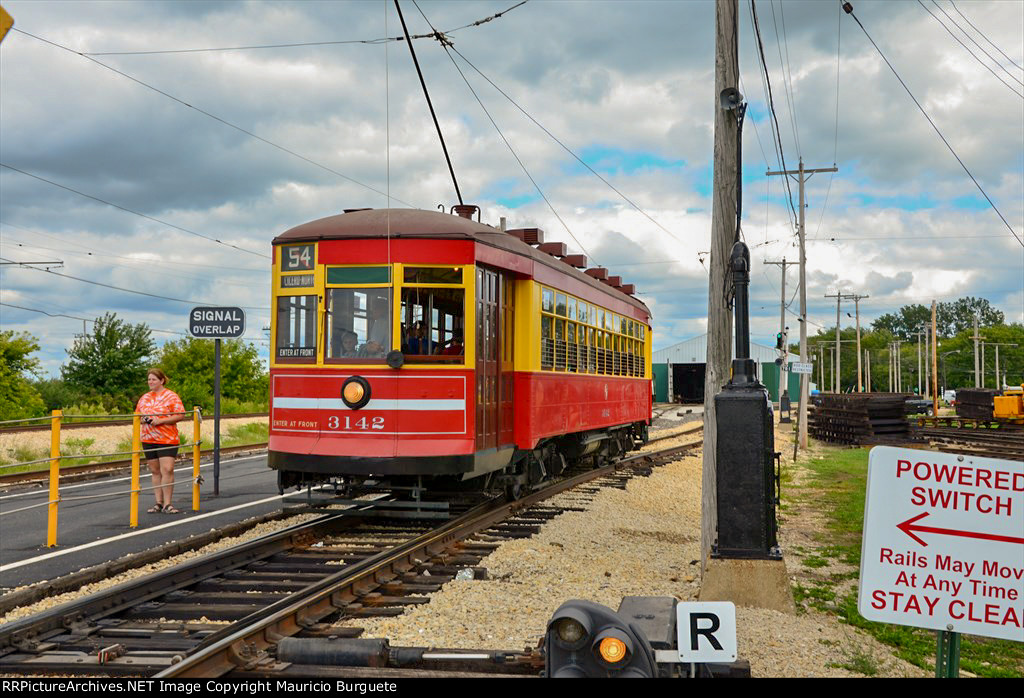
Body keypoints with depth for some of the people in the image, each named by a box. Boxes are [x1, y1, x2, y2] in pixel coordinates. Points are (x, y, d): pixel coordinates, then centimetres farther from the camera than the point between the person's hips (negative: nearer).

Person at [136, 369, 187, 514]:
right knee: (155, 472, 9)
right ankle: (159, 502, 15)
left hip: (167, 440, -5)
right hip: (148, 440, 6)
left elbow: (181, 415, -9)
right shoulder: (144, 398, 15)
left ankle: (167, 504, -7)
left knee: (167, 470, -11)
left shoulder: (171, 396, -2)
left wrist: (160, 420, -18)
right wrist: (143, 419, -3)